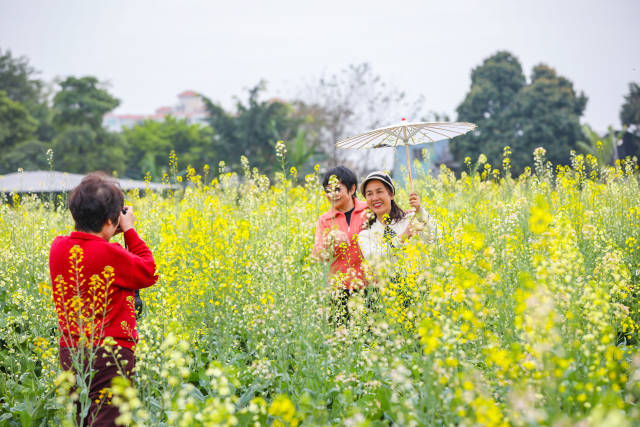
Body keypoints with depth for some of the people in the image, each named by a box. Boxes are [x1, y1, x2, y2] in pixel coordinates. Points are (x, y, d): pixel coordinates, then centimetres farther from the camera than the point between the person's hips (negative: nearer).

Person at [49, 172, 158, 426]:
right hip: (109, 355, -7)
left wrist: (102, 236, 13)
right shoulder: (109, 254, -19)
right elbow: (149, 273, -4)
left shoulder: (58, 248, 2)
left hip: (69, 352, 7)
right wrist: (129, 231, 1)